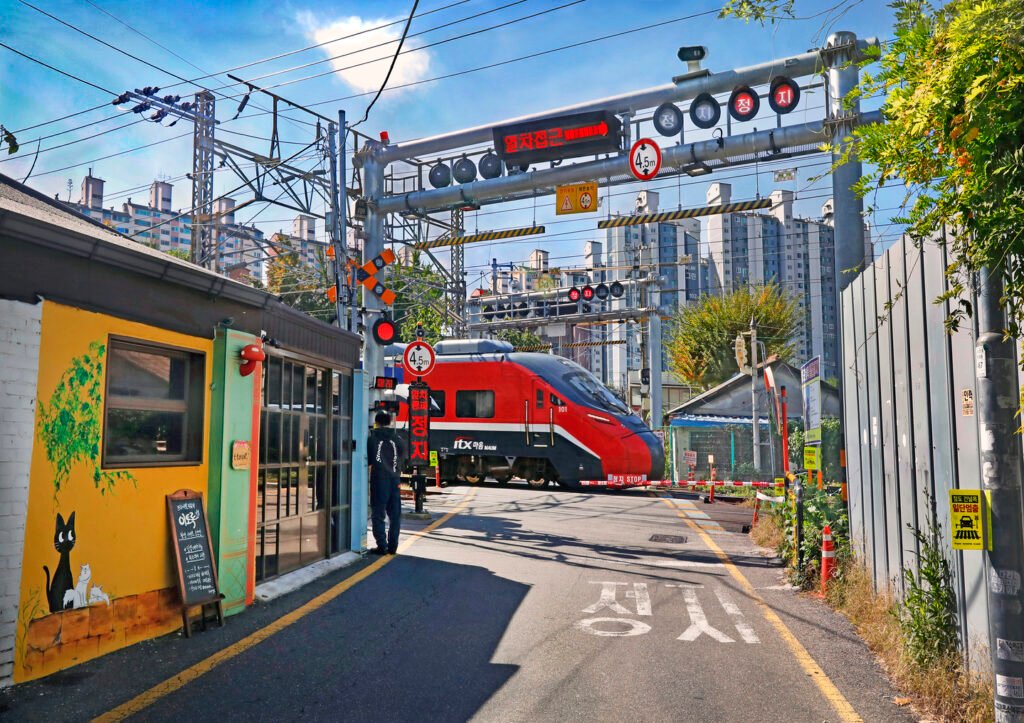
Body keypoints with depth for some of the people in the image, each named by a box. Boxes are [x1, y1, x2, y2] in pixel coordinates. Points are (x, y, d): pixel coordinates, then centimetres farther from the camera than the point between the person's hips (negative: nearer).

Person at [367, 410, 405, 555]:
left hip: (378, 479, -3)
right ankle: (392, 546, 11)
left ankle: (382, 546, 1)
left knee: (378, 515, 4)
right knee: (395, 515, 10)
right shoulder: (397, 439, 3)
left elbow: (367, 461, 2)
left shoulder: (372, 439, -5)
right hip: (394, 479, 3)